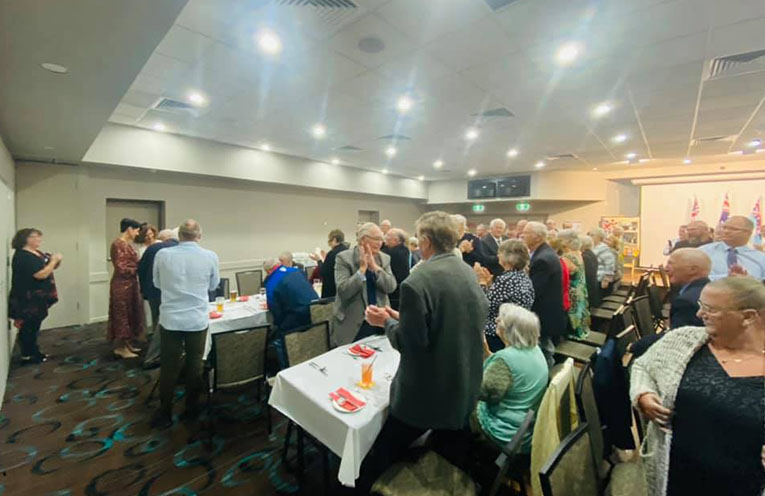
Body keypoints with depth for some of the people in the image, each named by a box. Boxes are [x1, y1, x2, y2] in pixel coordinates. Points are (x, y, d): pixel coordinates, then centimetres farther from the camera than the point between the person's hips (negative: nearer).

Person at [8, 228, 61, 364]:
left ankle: (34, 352, 27)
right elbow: (41, 274, -26)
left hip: (38, 298, 9)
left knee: (34, 326, 17)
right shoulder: (23, 256, -19)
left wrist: (56, 261, 0)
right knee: (27, 327, 1)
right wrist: (54, 260, -18)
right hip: (27, 299, -9)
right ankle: (27, 356, 11)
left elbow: (49, 268, 19)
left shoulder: (38, 253, 9)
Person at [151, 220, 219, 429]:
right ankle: (191, 409, 28)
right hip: (197, 320, 0)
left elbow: (157, 284, 10)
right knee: (195, 365, 14)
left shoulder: (162, 254, -7)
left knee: (169, 366, 13)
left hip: (170, 319, 1)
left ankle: (165, 414, 24)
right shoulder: (210, 256, -10)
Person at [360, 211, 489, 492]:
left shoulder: (416, 282, -26)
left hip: (426, 392, -7)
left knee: (377, 465, 14)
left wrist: (387, 322, -7)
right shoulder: (469, 273, 0)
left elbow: (411, 343, -24)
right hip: (464, 388, 8)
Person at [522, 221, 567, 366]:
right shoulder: (545, 254, 7)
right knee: (544, 356, 22)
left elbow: (532, 292, -26)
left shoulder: (542, 259, -26)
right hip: (548, 315, 10)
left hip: (544, 318, -10)